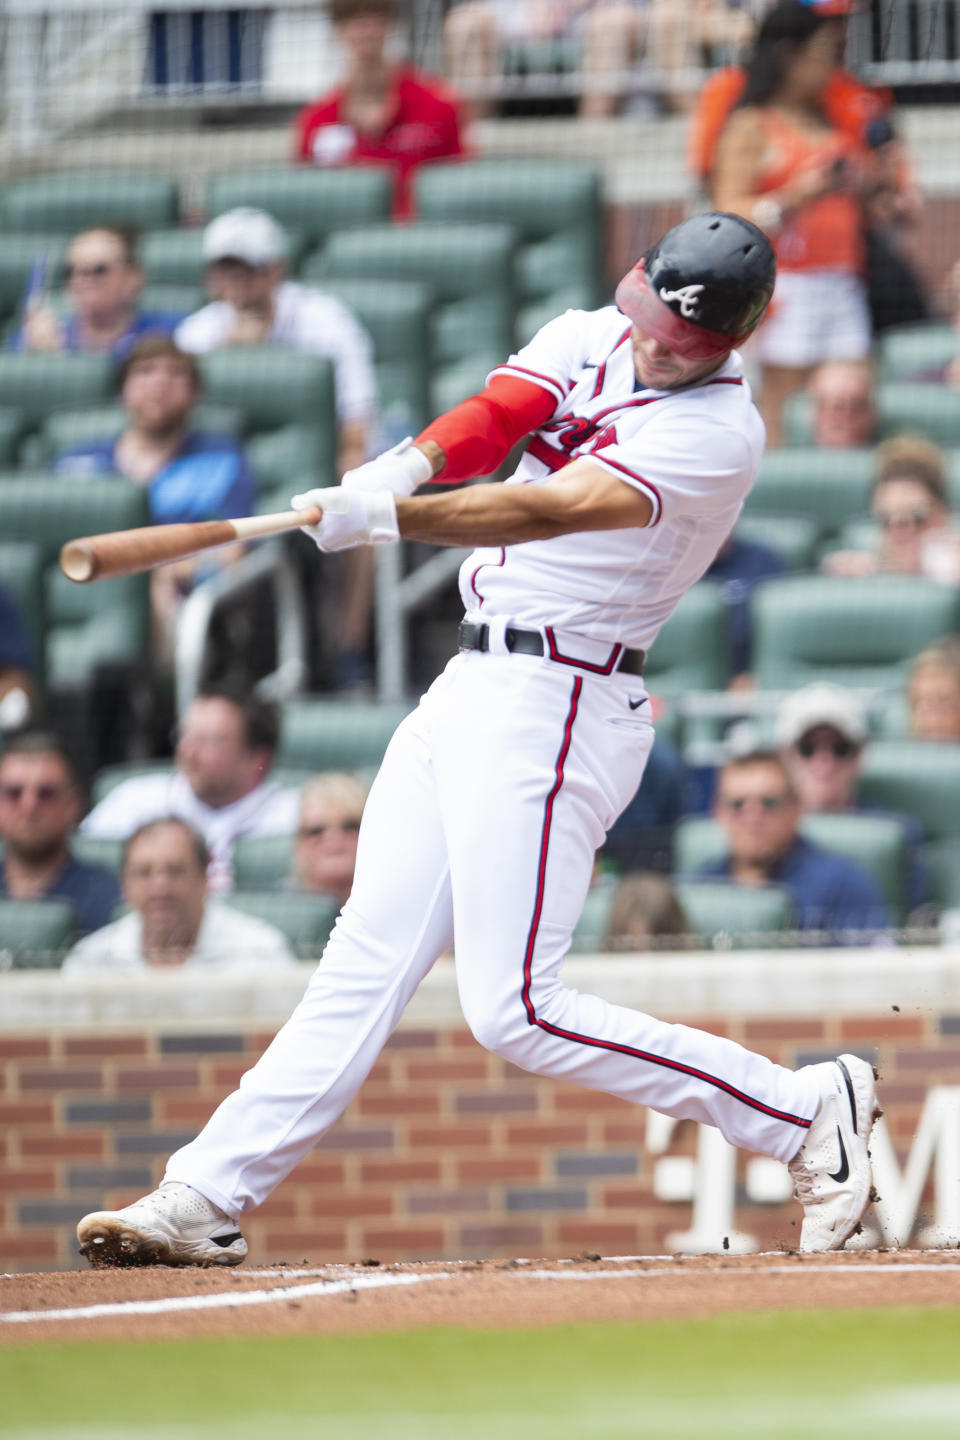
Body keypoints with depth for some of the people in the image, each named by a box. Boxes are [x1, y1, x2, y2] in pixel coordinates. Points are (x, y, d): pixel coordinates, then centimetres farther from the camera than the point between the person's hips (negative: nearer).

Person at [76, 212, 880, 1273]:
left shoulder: (719, 431, -15)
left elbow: (554, 511, -27)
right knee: (365, 957, 5)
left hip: (558, 708, -8)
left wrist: (382, 517, -39)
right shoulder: (586, 340, 8)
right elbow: (488, 421, -7)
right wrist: (401, 469, -29)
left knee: (515, 1011, -11)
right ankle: (206, 1199, 4)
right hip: (470, 688, 8)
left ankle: (803, 1110, -1)